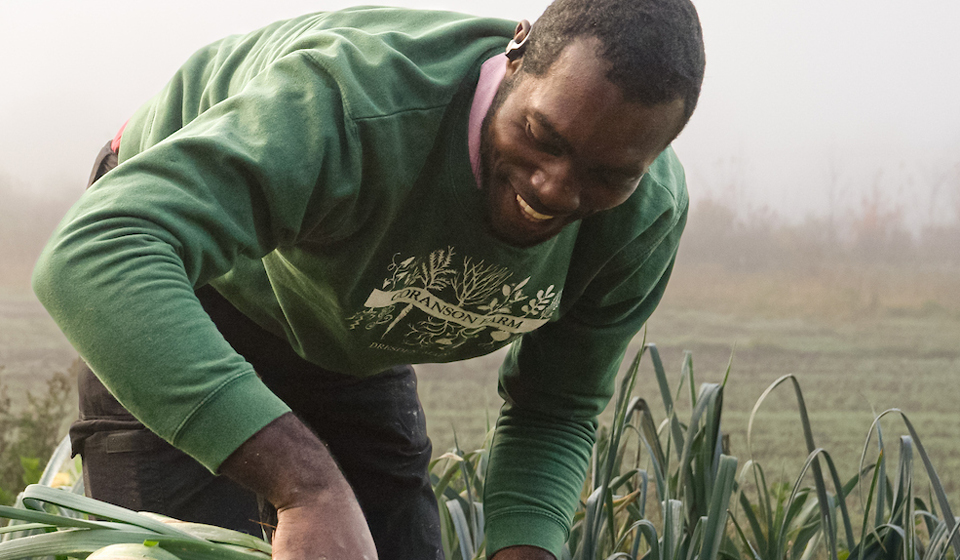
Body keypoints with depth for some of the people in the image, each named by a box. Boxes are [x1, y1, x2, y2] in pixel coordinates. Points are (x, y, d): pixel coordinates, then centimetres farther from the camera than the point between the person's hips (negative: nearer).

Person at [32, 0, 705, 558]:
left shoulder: (645, 219, -23)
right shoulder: (354, 101, -44)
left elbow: (556, 411, -6)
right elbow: (90, 256, -58)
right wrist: (311, 487, -67)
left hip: (351, 339, 5)